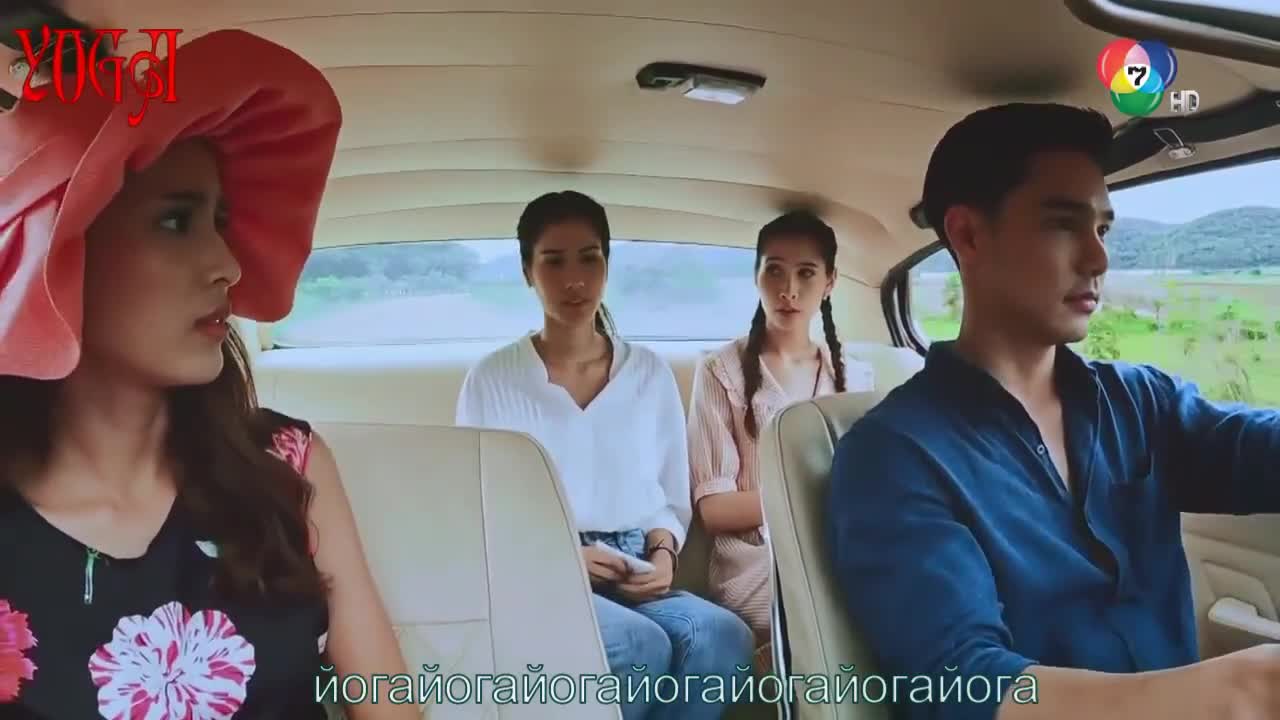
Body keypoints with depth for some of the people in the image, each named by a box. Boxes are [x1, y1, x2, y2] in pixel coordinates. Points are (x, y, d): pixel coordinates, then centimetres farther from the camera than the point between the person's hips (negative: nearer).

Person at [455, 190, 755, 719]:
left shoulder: (651, 373, 12)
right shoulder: (491, 379, 4)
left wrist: (662, 554, -6)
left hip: (635, 575, 3)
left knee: (722, 636, -29)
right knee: (643, 648, -33)